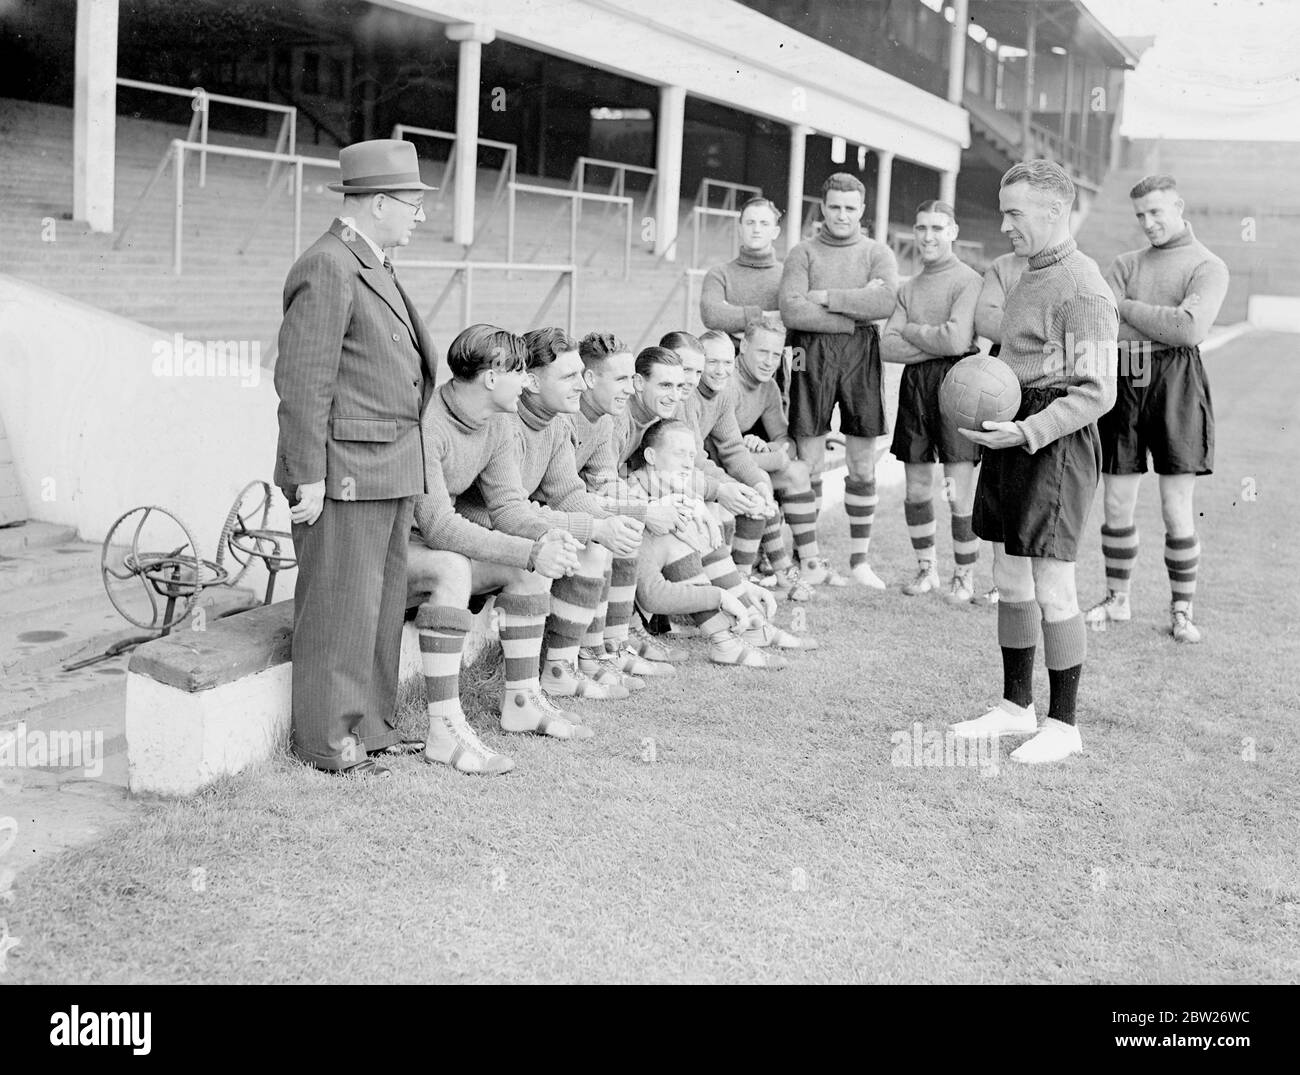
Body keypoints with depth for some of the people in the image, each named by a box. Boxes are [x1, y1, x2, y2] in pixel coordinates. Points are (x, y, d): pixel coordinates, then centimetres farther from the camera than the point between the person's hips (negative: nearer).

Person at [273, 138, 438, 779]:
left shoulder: (371, 267, 17)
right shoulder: (327, 269, -14)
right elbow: (301, 381, -17)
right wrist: (309, 478, -19)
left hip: (389, 469, 10)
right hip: (343, 472, -10)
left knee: (383, 600, 14)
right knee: (340, 605, -2)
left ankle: (369, 724, 24)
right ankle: (328, 742, 7)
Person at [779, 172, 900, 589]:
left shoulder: (878, 253, 10)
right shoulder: (803, 253, 7)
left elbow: (885, 302, -10)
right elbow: (791, 311, -9)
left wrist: (827, 297, -10)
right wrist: (856, 313, -10)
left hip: (861, 357, 1)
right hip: (812, 356, -1)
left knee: (864, 466, 5)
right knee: (809, 464, 1)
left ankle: (860, 559, 16)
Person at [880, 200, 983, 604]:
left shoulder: (969, 280, -4)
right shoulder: (909, 287, 14)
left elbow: (957, 339, -16)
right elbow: (887, 346, 4)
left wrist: (911, 331, -2)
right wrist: (933, 344, -10)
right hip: (914, 385, 6)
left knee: (960, 491, -5)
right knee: (915, 488, 10)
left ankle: (965, 576, 10)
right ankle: (926, 568, 27)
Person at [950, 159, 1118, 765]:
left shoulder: (1082, 289, -14)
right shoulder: (1028, 277, 15)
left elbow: (1096, 393, -18)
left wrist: (1027, 432, -26)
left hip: (1057, 443, -9)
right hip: (1013, 434, 9)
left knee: (1052, 589, -5)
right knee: (1009, 577, 13)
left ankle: (1063, 725, 7)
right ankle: (1016, 706, 26)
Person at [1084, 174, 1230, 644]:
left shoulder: (1208, 267, 2)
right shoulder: (1125, 264, 15)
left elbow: (1190, 328, -14)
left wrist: (1126, 308, -6)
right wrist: (1161, 323, -15)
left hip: (1174, 382, -4)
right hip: (1122, 381, 4)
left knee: (1177, 509, -2)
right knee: (1116, 504, 8)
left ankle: (1181, 609, 11)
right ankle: (1116, 598, 23)